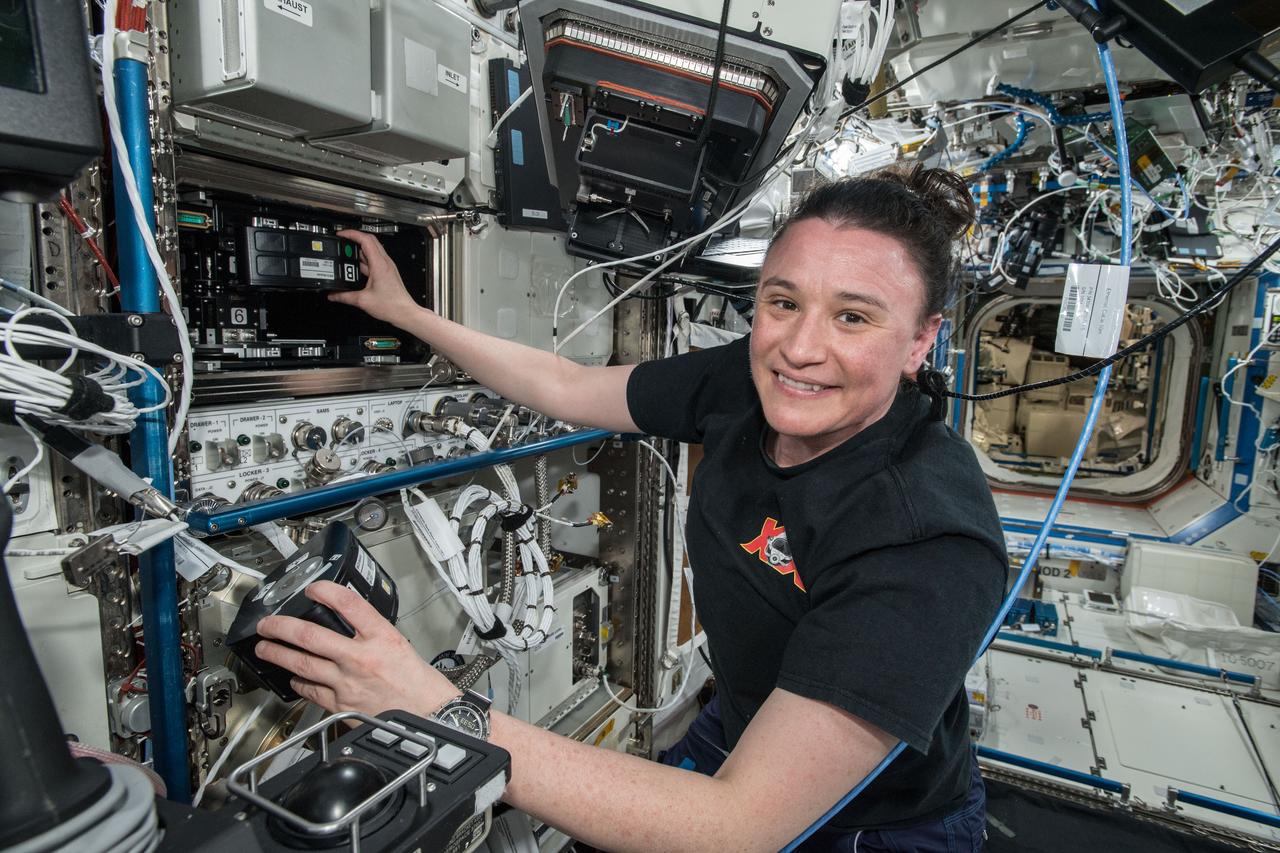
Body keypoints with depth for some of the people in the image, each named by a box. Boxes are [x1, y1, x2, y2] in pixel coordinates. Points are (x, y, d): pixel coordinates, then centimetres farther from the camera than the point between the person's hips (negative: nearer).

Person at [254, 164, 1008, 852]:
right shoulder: (743, 382, -16)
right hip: (735, 738, 4)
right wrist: (405, 311, 4)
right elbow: (566, 386, -2)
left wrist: (441, 718, -39)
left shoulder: (931, 539, -35)